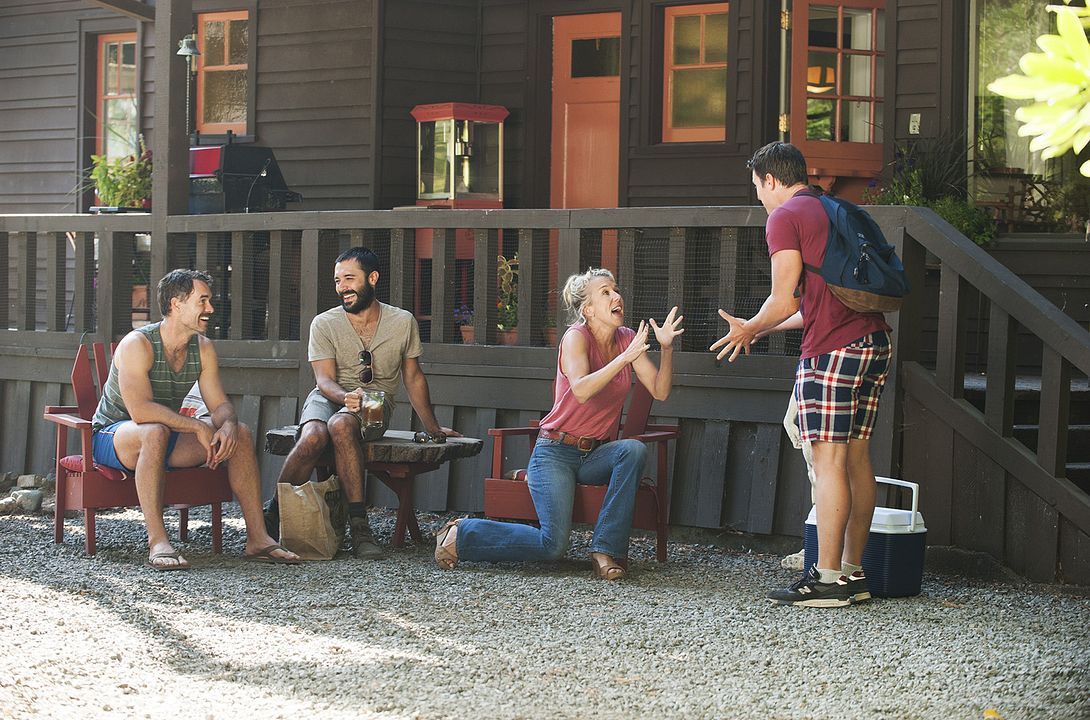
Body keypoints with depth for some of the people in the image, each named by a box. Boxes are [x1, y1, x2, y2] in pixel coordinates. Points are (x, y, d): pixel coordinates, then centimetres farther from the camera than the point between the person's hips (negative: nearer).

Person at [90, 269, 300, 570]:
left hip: (166, 438, 7)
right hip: (112, 436, -7)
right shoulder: (137, 345, -22)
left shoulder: (203, 348, 0)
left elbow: (220, 404, -1)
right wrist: (197, 427, -33)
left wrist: (228, 425, -26)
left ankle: (257, 538, -10)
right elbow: (140, 410, -33)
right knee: (155, 432, -41)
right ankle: (157, 542, -41)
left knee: (241, 433, -9)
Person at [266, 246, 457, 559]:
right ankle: (273, 516, -26)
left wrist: (432, 428, 16)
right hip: (329, 398, 1)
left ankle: (359, 526, -40)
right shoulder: (324, 324, -1)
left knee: (341, 424, -37)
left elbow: (413, 377, 14)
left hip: (376, 405, -1)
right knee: (313, 436, -36)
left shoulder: (403, 322, 3)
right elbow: (325, 380, -9)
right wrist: (347, 397, -32)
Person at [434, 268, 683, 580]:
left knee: (634, 450, -30)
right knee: (552, 545, -21)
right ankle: (462, 534, 1)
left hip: (595, 454, 6)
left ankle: (605, 549, -22)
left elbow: (660, 391, -3)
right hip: (556, 451, -5)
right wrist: (625, 358, -35)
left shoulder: (627, 339, 4)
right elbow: (581, 390, -30)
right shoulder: (576, 337, -12)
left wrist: (667, 347, -17)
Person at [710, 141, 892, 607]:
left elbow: (785, 302, -8)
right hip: (875, 341, 9)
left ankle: (828, 580, -7)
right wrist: (759, 329, 32)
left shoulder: (784, 218, -3)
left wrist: (750, 329, 11)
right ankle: (853, 573, 12)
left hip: (833, 349, -8)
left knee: (829, 460, -7)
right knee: (857, 456, 10)